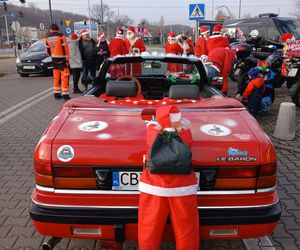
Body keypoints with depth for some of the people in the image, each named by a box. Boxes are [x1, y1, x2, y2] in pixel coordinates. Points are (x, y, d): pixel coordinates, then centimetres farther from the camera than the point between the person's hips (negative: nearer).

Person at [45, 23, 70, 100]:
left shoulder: (47, 38, 7)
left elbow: (48, 50, 14)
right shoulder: (61, 36, -9)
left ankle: (57, 94, 18)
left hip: (54, 59, 5)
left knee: (56, 77, 14)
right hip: (62, 59, -5)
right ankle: (65, 94, -7)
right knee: (65, 77, -3)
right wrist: (67, 59, -6)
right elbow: (65, 48, -11)